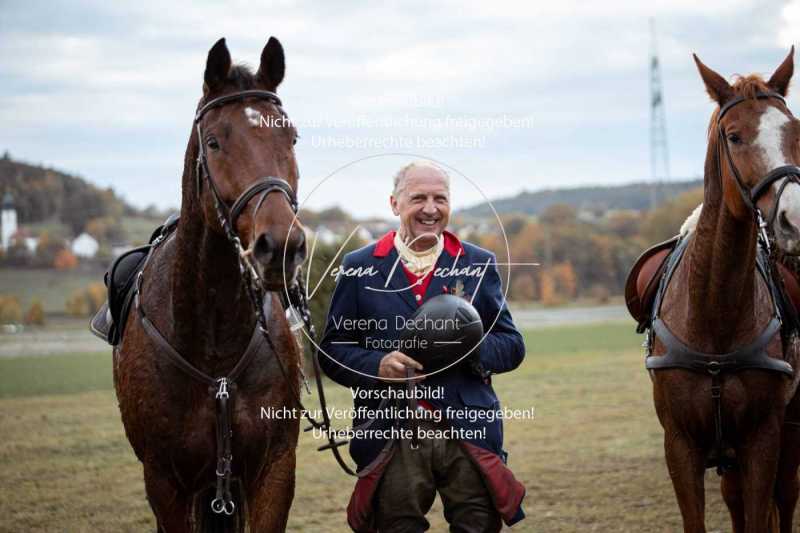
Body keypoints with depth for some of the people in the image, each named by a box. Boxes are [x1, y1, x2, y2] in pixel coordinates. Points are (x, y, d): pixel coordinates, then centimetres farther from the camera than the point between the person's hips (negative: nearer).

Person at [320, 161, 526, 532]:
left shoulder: (478, 264, 10)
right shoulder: (359, 267, 7)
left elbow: (512, 347, 8)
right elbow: (331, 349, 6)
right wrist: (377, 364, -14)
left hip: (468, 434, 1)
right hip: (391, 441, -1)